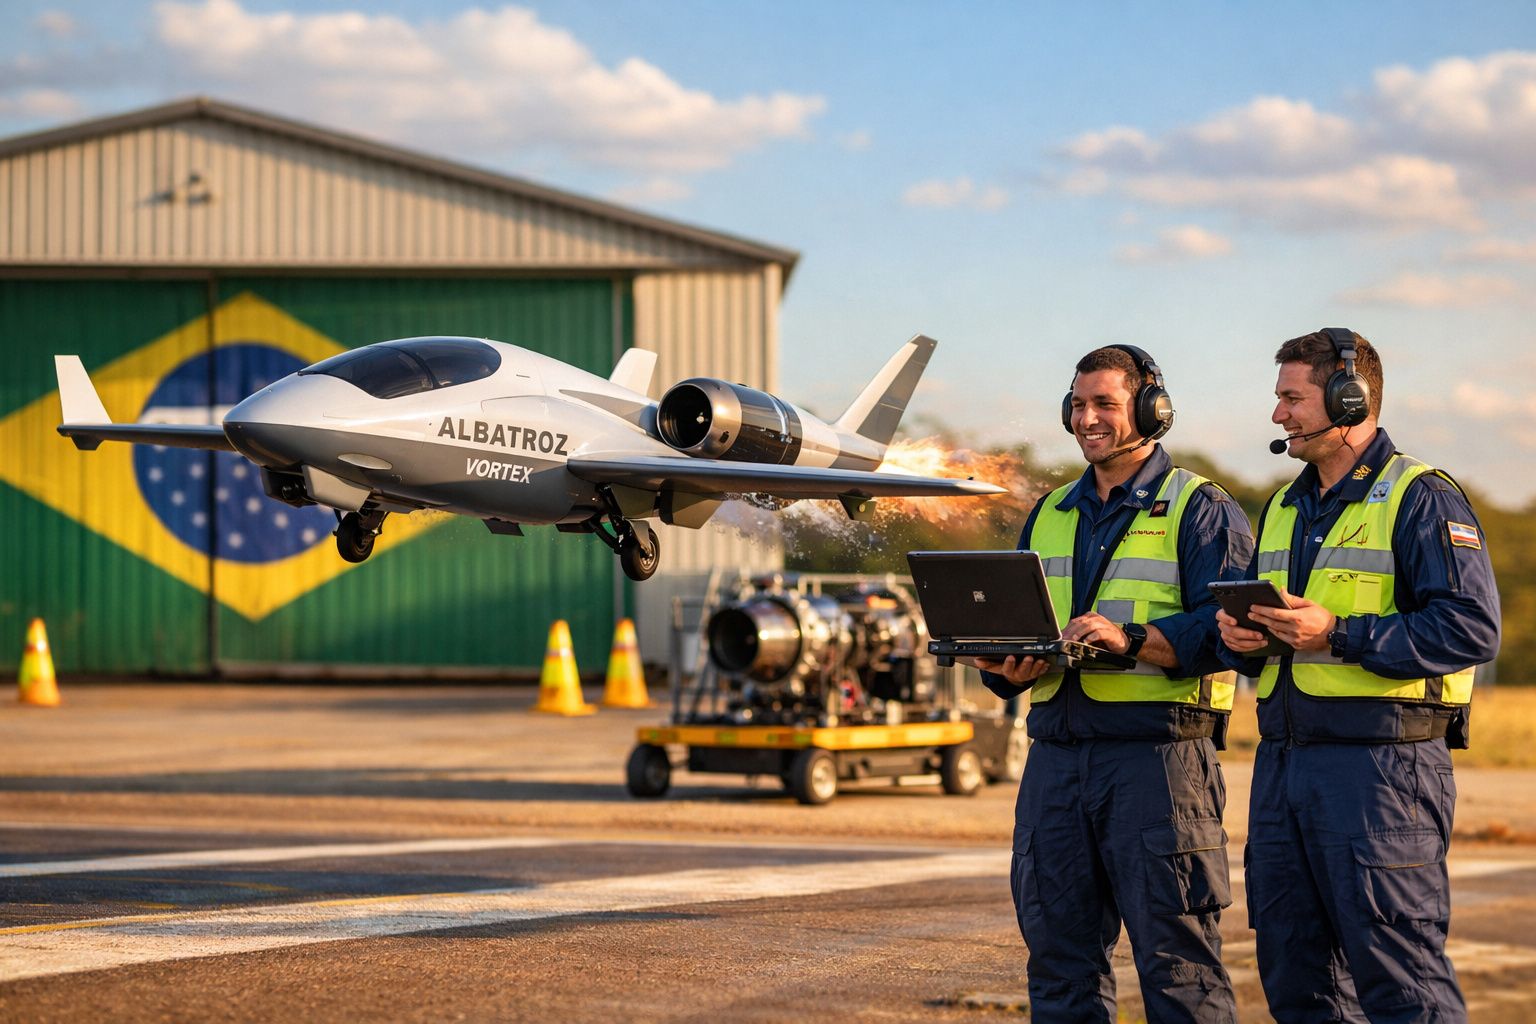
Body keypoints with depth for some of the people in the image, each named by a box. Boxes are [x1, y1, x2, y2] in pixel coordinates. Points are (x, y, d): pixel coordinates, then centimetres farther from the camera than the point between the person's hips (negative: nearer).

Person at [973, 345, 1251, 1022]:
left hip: (1157, 755, -6)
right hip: (1056, 755, 6)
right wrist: (1009, 666, -4)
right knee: (1057, 951, 9)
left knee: (1176, 959, -5)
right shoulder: (1049, 517, 21)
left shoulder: (1201, 509, 2)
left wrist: (1131, 638, -24)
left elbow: (1224, 628, -11)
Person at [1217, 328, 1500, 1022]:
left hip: (1382, 763, -8)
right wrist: (1239, 638, 1)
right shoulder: (1285, 507, 20)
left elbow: (1471, 628, -16)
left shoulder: (1421, 498, -6)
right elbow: (1258, 628, 26)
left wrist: (1340, 634, -21)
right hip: (1283, 758, 8)